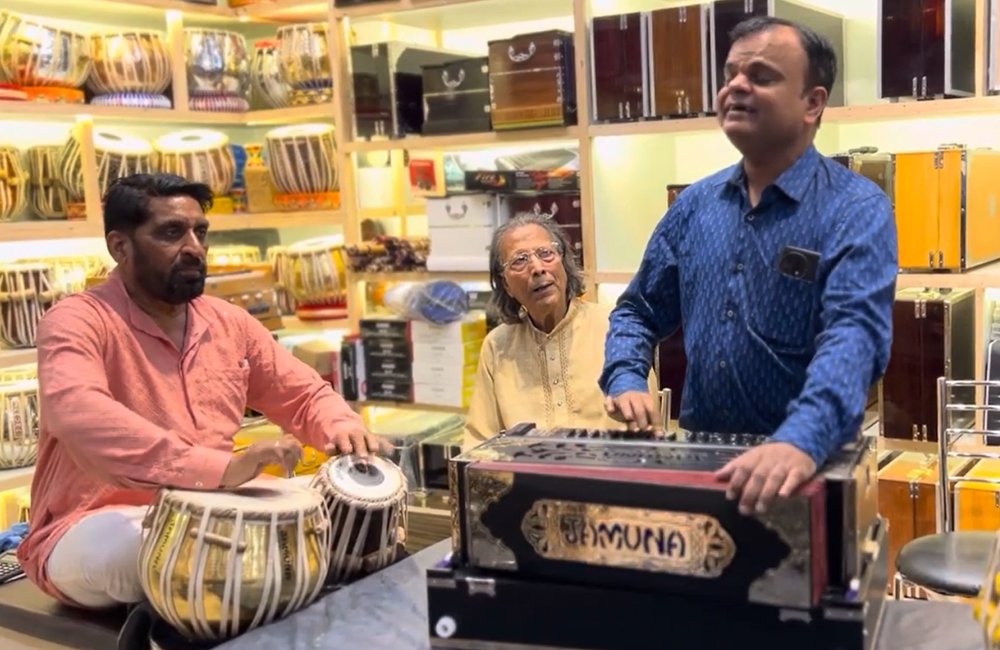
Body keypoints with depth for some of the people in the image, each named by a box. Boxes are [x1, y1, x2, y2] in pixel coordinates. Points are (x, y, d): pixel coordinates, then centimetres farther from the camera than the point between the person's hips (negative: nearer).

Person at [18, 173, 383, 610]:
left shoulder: (230, 322, 6)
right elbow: (77, 414, -35)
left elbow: (306, 395, 14)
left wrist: (340, 427, -12)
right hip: (93, 533, -5)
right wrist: (221, 468, -44)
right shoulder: (77, 321, -14)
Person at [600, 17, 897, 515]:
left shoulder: (857, 210, -7)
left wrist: (800, 441, -37)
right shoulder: (695, 204, 9)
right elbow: (639, 311, 15)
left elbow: (854, 333, -21)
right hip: (698, 455, 3)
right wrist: (625, 382, -5)